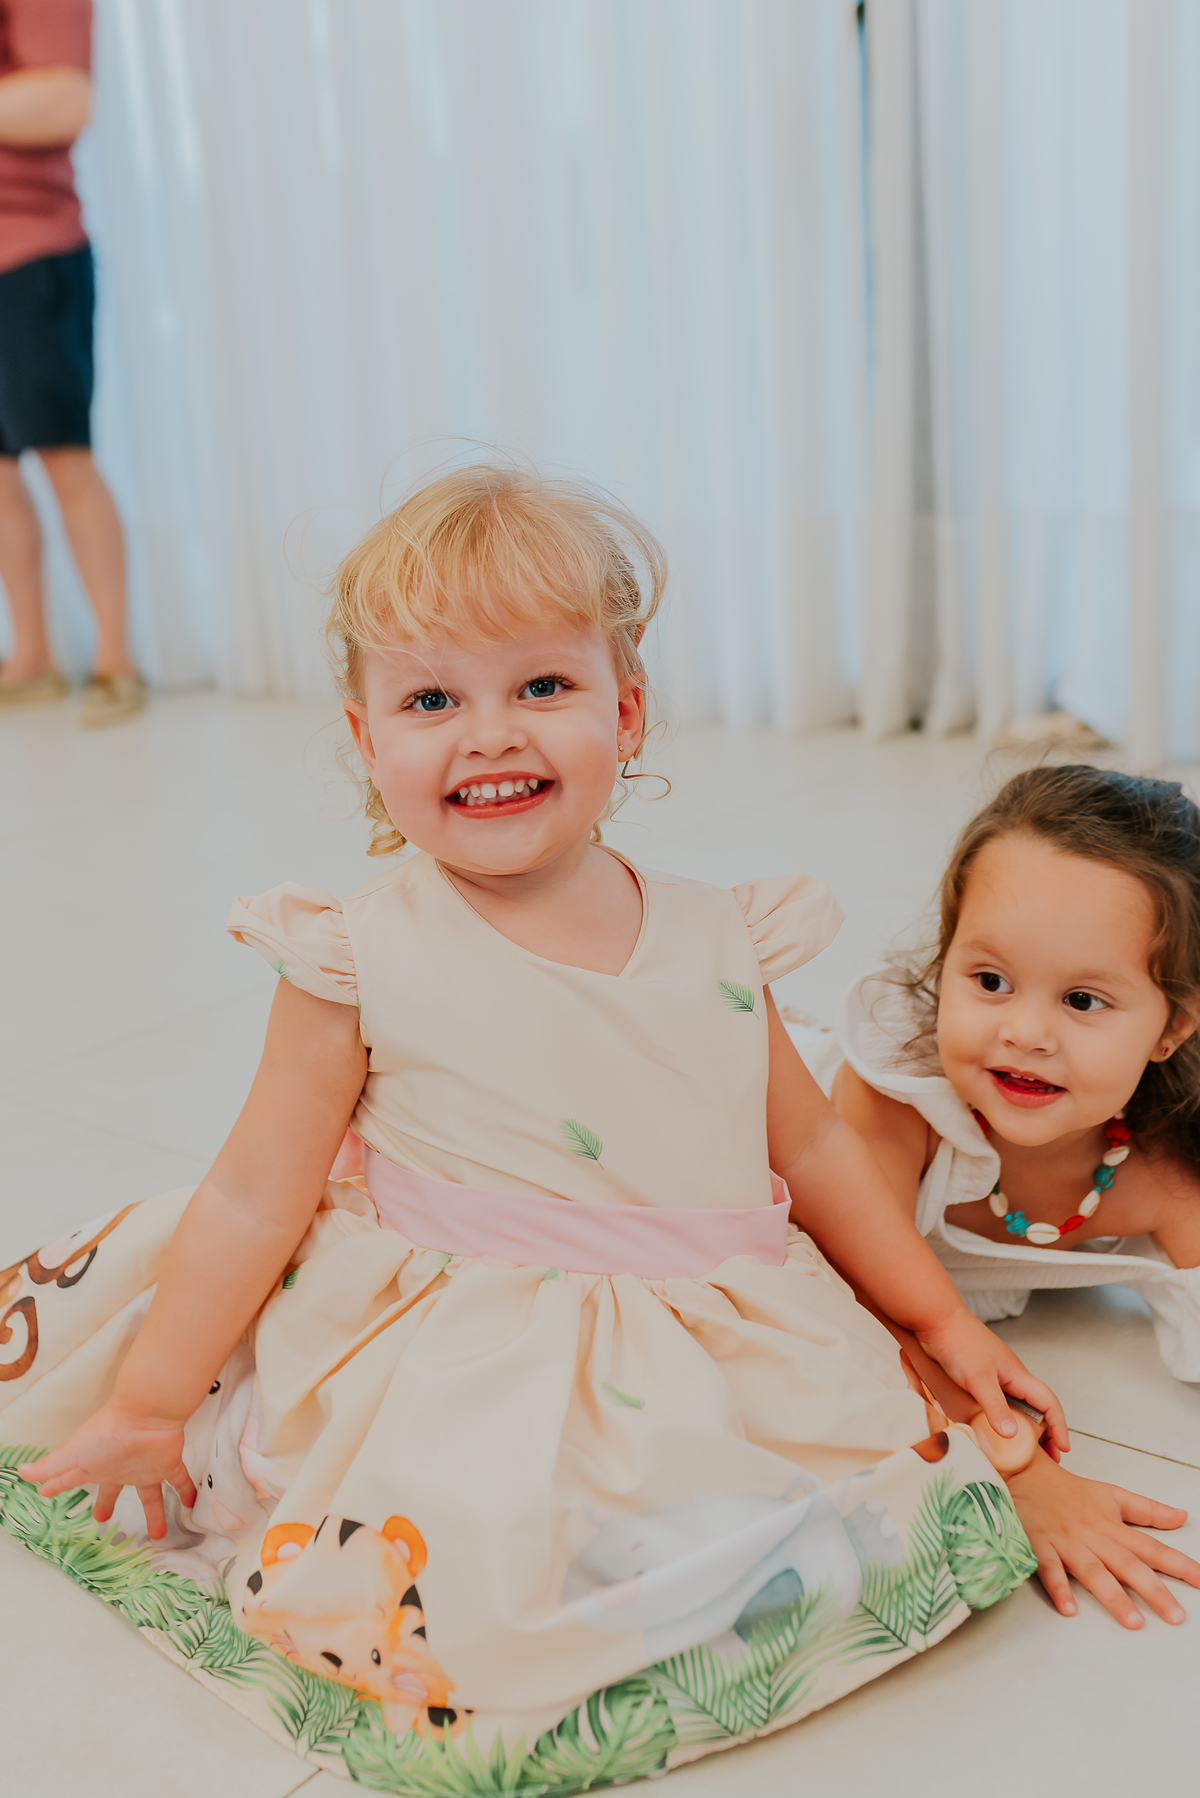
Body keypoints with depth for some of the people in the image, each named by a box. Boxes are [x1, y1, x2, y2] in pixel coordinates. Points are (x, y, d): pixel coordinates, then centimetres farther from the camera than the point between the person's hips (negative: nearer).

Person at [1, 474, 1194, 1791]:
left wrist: (940, 1319, 14)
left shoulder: (717, 939, 0)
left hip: (712, 1356, 4)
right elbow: (256, 1197, -4)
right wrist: (147, 1405, -1)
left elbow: (810, 1144, 11)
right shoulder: (363, 958, -10)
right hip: (462, 1370, -3)